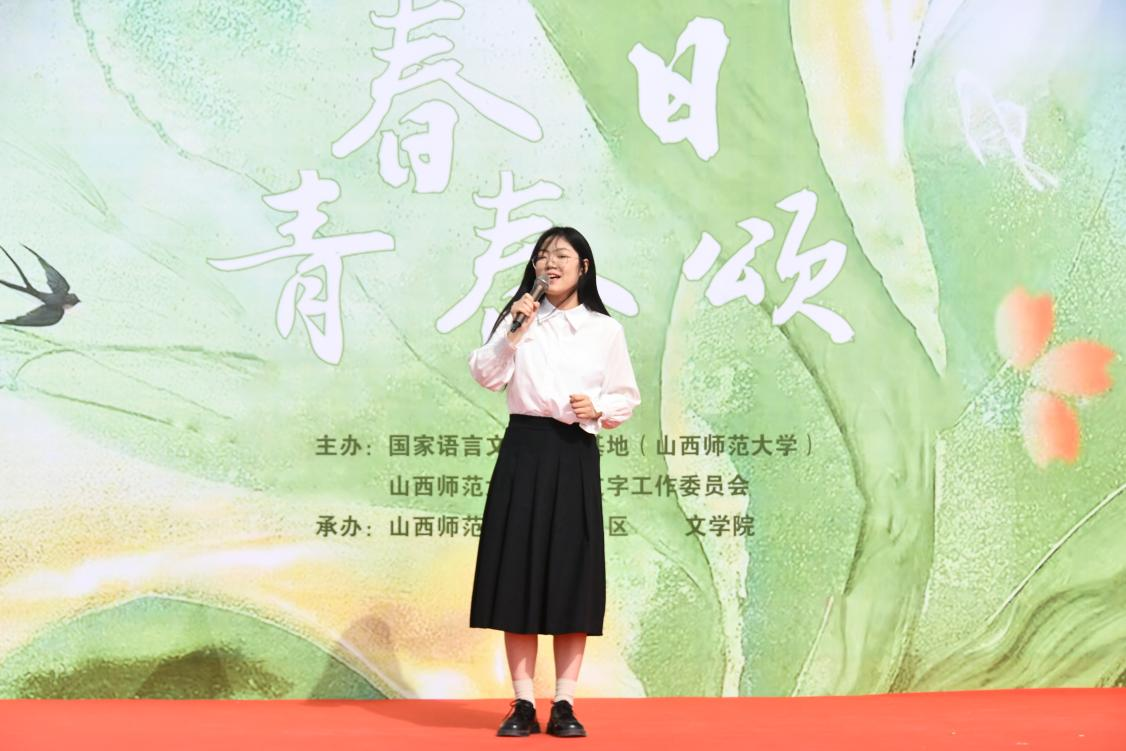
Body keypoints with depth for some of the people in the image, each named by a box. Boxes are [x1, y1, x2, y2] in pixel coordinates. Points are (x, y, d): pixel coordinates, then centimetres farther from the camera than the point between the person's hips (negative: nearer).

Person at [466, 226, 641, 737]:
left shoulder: (605, 330, 8)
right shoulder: (519, 318, 8)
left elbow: (627, 398, 9)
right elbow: (486, 376, -4)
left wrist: (598, 409, -10)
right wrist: (514, 331, -13)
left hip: (575, 456, 0)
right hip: (524, 450, 0)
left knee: (571, 574, 0)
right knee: (518, 571, -2)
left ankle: (564, 705, 8)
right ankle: (523, 705, 5)